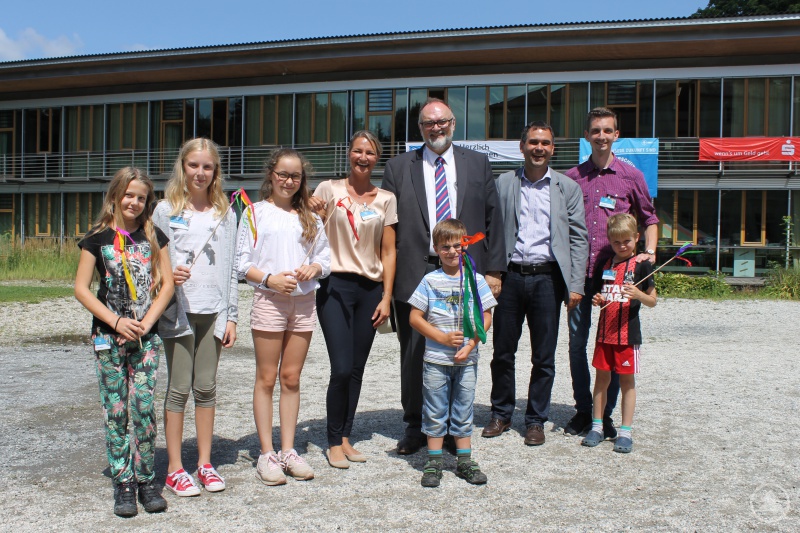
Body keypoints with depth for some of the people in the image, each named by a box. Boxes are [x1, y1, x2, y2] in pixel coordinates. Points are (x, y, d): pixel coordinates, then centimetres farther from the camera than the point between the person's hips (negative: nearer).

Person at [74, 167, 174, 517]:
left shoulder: (153, 236, 7)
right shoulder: (97, 238, 2)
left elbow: (167, 284, 5)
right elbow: (81, 288, -2)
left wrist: (146, 323, -7)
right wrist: (116, 321, -11)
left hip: (146, 336, 1)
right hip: (108, 337, -1)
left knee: (144, 409, 0)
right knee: (115, 411, 3)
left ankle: (146, 480, 12)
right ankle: (123, 482, 12)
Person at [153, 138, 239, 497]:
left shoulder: (225, 214, 9)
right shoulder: (165, 211, 2)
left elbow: (231, 268, 8)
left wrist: (231, 316, 5)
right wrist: (168, 275, -18)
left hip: (213, 311, 2)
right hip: (179, 310, -2)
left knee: (207, 387, 8)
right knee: (179, 389, 2)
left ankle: (205, 463, 20)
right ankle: (174, 469, 12)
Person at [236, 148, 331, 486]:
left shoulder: (310, 217, 12)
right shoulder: (256, 212, 3)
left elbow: (325, 258, 14)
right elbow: (242, 263, -1)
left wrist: (314, 268, -7)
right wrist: (269, 279, -16)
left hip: (304, 302, 3)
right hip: (269, 301, -3)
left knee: (291, 378, 8)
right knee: (266, 378, 2)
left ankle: (288, 450, 16)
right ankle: (267, 454, 9)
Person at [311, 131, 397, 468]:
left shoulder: (386, 199, 9)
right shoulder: (329, 190, 2)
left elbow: (388, 252, 8)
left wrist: (386, 297, 3)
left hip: (370, 289, 3)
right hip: (336, 286, -3)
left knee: (356, 370, 8)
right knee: (342, 369, -9)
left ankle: (346, 437, 22)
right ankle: (334, 442, 9)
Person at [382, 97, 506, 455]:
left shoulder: (478, 164, 11)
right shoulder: (398, 168, 8)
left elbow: (492, 220, 9)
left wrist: (493, 270, 3)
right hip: (414, 275, 0)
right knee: (414, 354, 5)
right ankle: (415, 426, 20)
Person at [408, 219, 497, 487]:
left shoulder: (475, 279, 1)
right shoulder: (431, 280, -2)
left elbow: (486, 318, 1)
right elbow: (415, 317, -4)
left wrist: (469, 346, -11)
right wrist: (442, 337, -13)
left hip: (466, 360, 1)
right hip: (435, 360, -1)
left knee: (463, 411, 10)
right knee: (435, 412, 6)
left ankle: (464, 461, 21)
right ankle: (434, 462, 15)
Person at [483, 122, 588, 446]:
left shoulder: (568, 188, 7)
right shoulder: (503, 184, 7)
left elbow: (578, 238, 3)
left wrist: (576, 285, -5)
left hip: (547, 278, 0)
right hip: (510, 276, 1)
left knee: (544, 357, 6)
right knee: (503, 352, 8)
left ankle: (536, 420, 20)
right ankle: (501, 414, 25)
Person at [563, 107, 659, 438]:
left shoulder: (631, 176, 4)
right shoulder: (572, 177, 7)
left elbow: (649, 219, 14)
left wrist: (649, 252, -1)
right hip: (579, 272, 2)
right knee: (577, 342, 6)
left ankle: (606, 414, 16)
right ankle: (583, 410, 20)